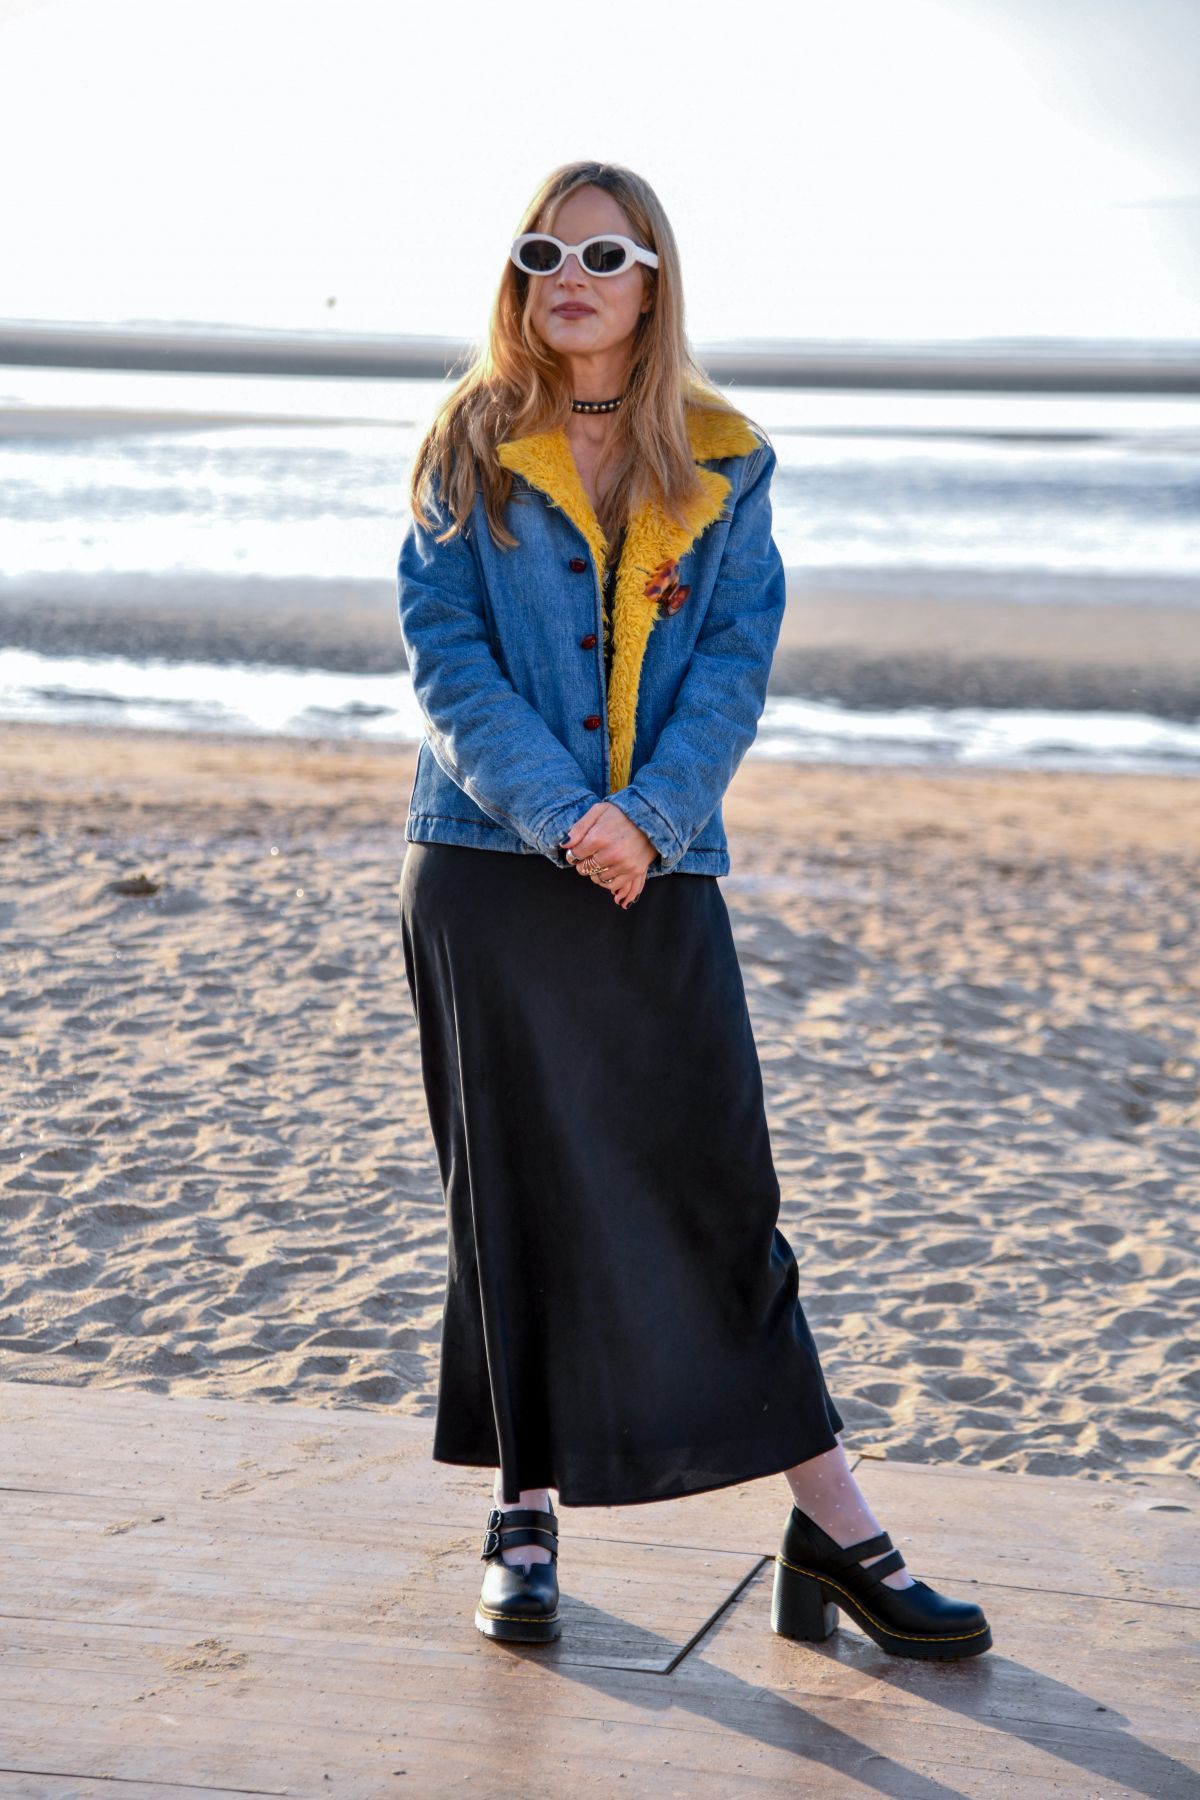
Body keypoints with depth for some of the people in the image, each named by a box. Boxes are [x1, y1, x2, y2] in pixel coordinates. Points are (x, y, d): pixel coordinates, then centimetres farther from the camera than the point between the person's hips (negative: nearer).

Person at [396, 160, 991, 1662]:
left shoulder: (723, 464, 7)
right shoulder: (470, 452, 4)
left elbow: (736, 659, 0)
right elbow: (446, 652, -4)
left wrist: (648, 815, -15)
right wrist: (563, 813, -17)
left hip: (661, 868, 1)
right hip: (488, 864, 0)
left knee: (718, 1186, 0)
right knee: (514, 1193, 5)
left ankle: (832, 1531, 6)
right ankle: (524, 1517, 18)